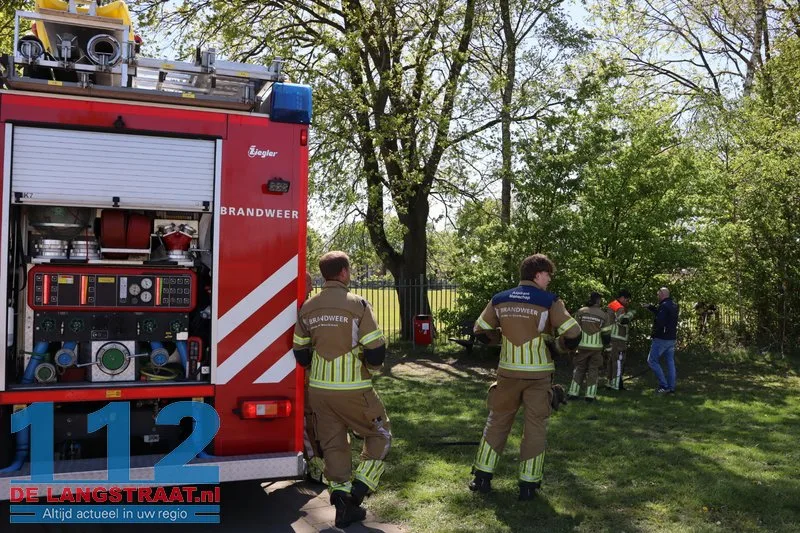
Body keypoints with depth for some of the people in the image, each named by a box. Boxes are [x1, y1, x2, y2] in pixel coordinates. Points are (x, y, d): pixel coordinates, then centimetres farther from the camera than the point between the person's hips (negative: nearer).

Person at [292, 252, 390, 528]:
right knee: (380, 434, 15)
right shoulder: (358, 305, -14)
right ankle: (357, 490, 6)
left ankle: (344, 506, 17)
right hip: (353, 389, -5)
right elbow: (376, 352, -15)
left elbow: (300, 354, 8)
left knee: (332, 444, 14)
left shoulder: (307, 309, 3)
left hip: (319, 389, 5)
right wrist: (370, 365, 7)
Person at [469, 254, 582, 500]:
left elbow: (480, 330, 9)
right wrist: (560, 346, 9)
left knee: (497, 422, 15)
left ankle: (482, 478, 19)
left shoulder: (499, 300, 2)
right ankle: (528, 484, 13)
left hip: (508, 372, 3)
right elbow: (573, 334, -11)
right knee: (535, 427, 10)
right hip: (538, 374, -3)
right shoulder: (549, 301, -8)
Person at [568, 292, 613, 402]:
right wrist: (606, 345, 13)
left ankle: (574, 393, 8)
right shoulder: (603, 315, -2)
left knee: (579, 368, 10)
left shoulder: (580, 312, -4)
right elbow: (606, 334, -1)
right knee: (593, 370, 9)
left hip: (582, 346, 1)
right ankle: (590, 395, 6)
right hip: (597, 347, 0)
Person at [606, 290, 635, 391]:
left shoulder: (612, 306, 16)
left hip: (612, 337, 10)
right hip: (618, 339, -10)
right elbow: (623, 320, -31)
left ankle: (610, 382, 22)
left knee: (612, 360, 15)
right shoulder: (620, 308, -14)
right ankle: (616, 384, -7)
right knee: (619, 360, -7)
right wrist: (631, 313, -17)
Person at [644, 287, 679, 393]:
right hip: (672, 339, 9)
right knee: (670, 361, 11)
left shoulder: (664, 306, -19)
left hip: (661, 339, -9)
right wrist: (650, 307, 23)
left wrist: (653, 334, -12)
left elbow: (659, 322, -26)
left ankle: (664, 386, -3)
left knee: (652, 360, 0)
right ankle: (671, 386, 14)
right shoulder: (674, 306, 11)